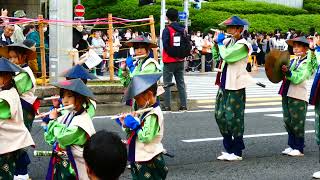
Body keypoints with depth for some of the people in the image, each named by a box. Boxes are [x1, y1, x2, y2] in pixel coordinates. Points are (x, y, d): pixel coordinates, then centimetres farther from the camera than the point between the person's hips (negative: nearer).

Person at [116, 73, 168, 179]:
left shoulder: (153, 115, -20)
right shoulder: (145, 112, 9)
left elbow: (146, 137, -27)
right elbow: (134, 134, 15)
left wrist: (133, 123, -18)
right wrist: (126, 125, -1)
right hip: (139, 160, 9)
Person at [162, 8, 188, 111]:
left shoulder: (167, 30, -14)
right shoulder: (183, 30, 3)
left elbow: (165, 44, -20)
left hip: (169, 61, -5)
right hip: (180, 60, 5)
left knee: (167, 83, 2)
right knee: (181, 83, 11)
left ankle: (167, 106, 1)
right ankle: (183, 105, 10)